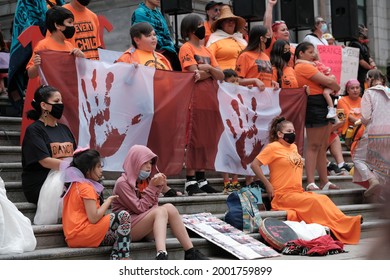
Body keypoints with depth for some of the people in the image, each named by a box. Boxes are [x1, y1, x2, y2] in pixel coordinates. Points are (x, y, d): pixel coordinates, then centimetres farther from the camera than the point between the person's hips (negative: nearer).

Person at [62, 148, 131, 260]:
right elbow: (93, 218, -19)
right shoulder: (87, 187, -12)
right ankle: (124, 260, -13)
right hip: (81, 235, -10)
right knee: (123, 216, -10)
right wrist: (108, 201, -5)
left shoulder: (75, 184, 17)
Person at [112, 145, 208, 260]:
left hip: (144, 229, 7)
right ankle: (161, 254, -48)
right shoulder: (122, 183, -8)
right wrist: (152, 187, -15)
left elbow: (153, 206, 6)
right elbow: (139, 208, -16)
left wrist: (158, 187, -5)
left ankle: (190, 252, -23)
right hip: (126, 227, -7)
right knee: (161, 211, -28)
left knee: (169, 207, -19)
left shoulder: (145, 181, 13)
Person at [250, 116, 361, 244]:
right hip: (283, 195, -7)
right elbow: (254, 165, -10)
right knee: (314, 201, -25)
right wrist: (268, 185, -12)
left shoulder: (294, 147, 18)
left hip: (299, 192, 7)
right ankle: (339, 227, -28)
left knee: (323, 199, -17)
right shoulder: (273, 147, -5)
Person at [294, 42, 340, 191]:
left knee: (323, 146, 12)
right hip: (315, 107, -11)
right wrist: (337, 87, 2)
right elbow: (328, 81, -15)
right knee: (313, 146, -10)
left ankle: (324, 182, 16)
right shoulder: (304, 67, -12)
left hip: (323, 107, 11)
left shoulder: (308, 67, 22)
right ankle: (311, 183, -11)